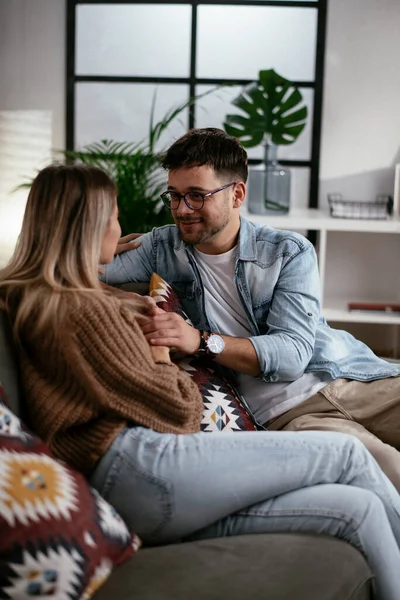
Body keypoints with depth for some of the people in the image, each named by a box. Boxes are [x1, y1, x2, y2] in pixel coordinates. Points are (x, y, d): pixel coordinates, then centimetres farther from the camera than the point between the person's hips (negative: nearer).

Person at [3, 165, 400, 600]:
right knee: (347, 454, -4)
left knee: (356, 507, 2)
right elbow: (178, 409, -8)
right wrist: (158, 347, 9)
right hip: (140, 467, -10)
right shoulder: (84, 310, -11)